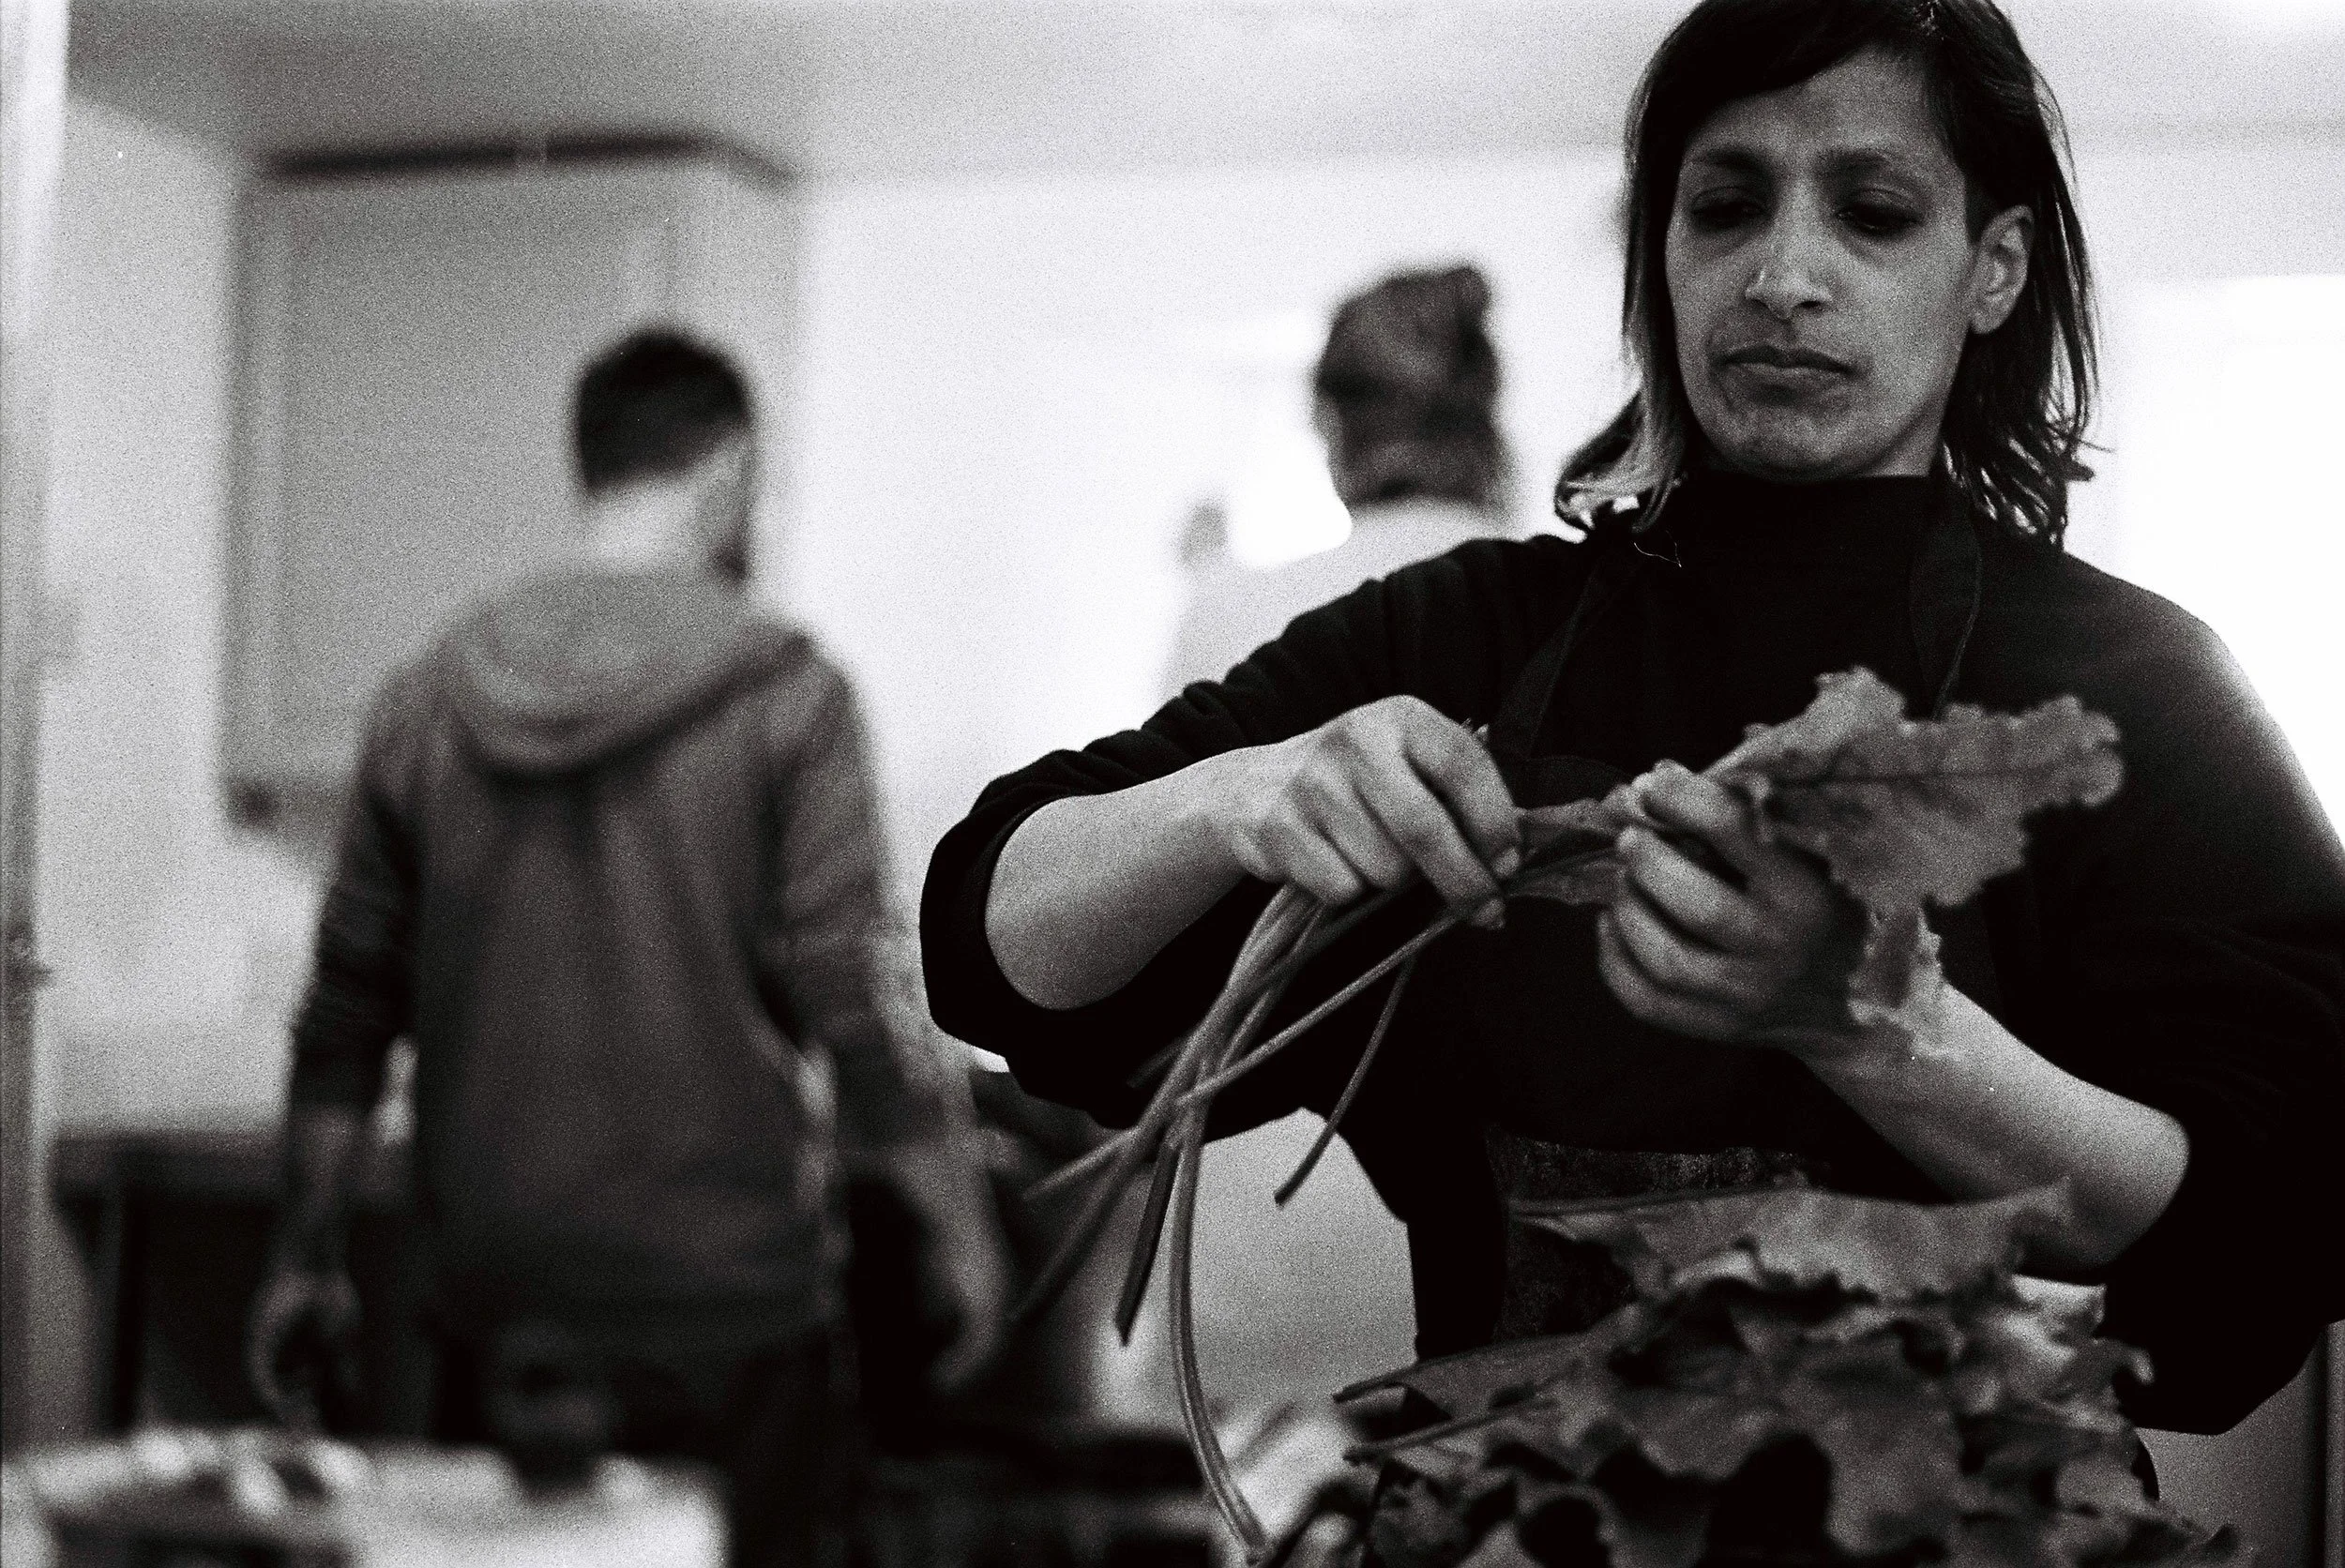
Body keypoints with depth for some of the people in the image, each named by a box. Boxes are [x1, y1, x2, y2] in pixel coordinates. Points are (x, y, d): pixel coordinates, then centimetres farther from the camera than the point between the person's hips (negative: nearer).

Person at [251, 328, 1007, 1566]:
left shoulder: (432, 696, 5)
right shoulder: (783, 692, -8)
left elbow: (346, 1011, 8)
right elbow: (857, 991, -11)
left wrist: (304, 1256, 17)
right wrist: (959, 1228, -1)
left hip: (498, 1307, 4)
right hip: (722, 1296, -3)